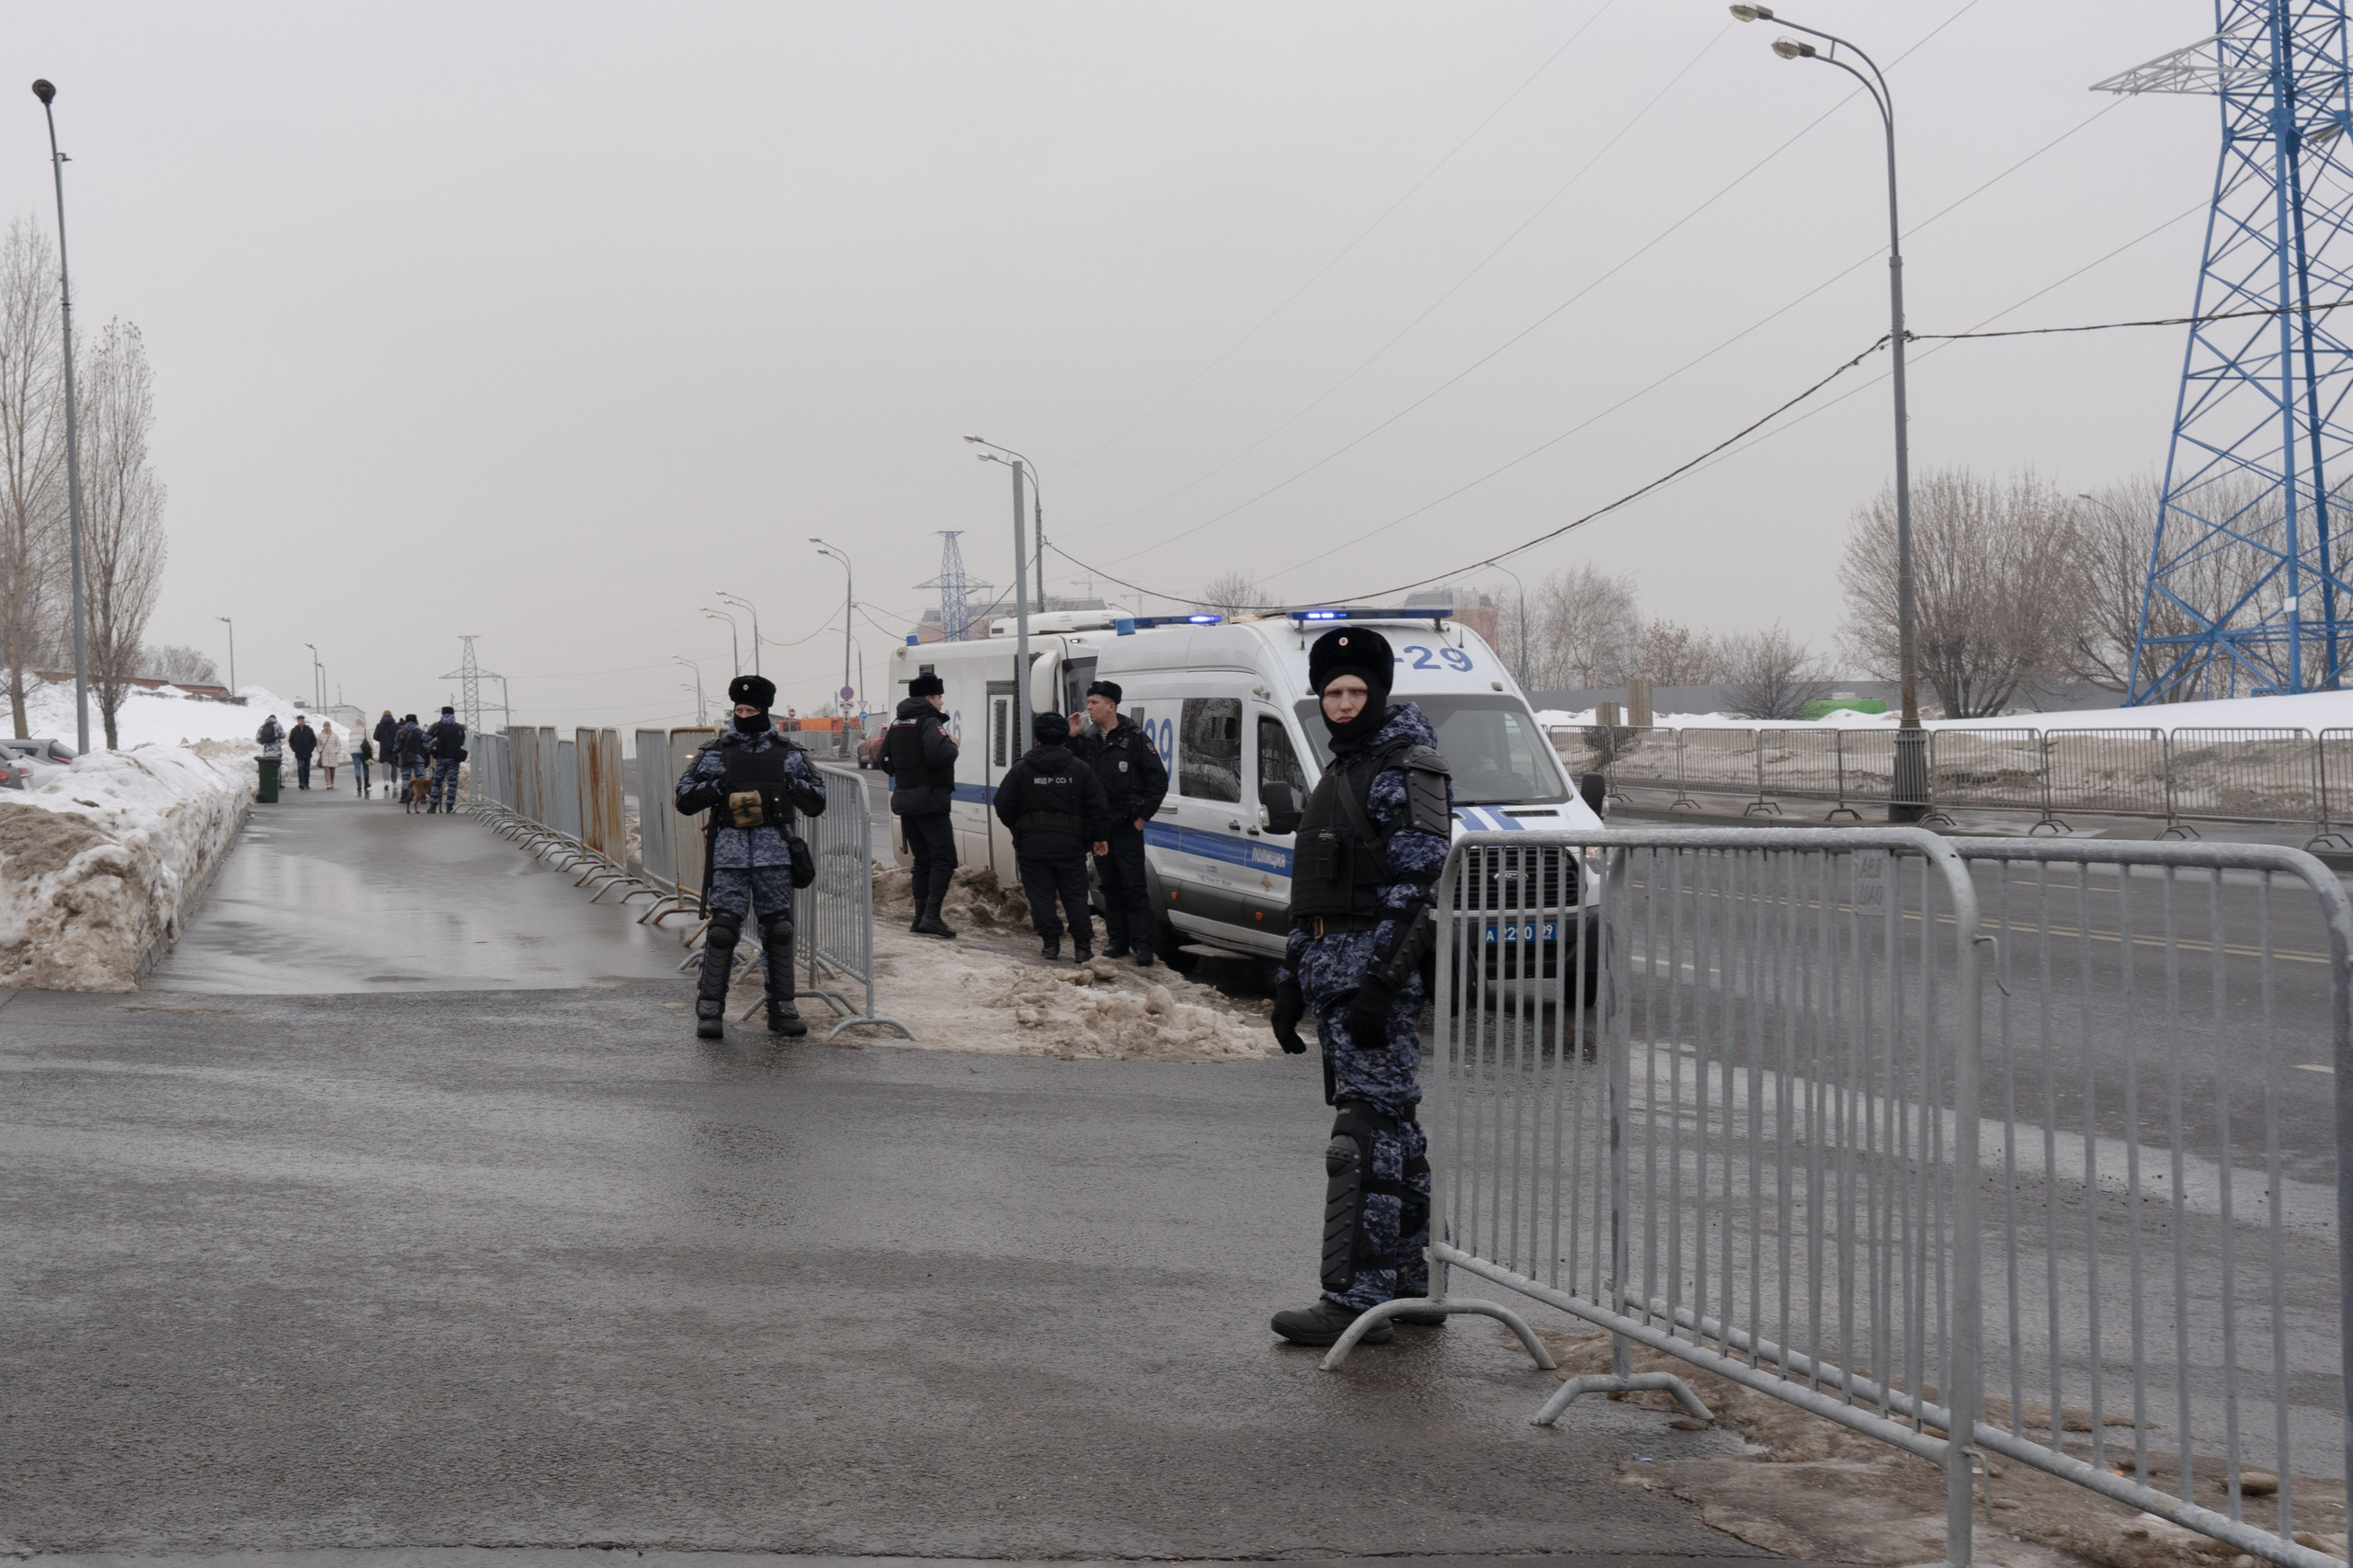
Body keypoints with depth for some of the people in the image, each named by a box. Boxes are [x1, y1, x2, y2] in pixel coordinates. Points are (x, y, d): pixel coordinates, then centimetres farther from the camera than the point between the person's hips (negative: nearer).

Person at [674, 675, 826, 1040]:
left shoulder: (788, 753, 10)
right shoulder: (716, 752, 6)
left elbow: (817, 801, 11)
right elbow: (684, 800, 5)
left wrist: (793, 785, -7)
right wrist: (716, 787, -11)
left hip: (775, 854, 2)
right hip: (729, 852, -2)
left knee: (778, 930, 4)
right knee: (722, 928, -7)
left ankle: (781, 1008, 12)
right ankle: (710, 1010, -2)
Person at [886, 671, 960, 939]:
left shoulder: (897, 724, 15)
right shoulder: (929, 722, -12)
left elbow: (885, 761, 18)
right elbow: (939, 755, -27)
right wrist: (952, 744, -8)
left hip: (905, 800, 8)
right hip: (929, 799, -8)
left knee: (922, 859, 14)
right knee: (944, 859, -7)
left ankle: (920, 917, 12)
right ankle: (931, 916, -18)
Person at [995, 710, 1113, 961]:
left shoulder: (1020, 769, -2)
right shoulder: (1080, 769, 1)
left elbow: (1004, 807, -2)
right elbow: (1098, 806, 0)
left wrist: (1018, 829, 15)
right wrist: (1098, 835, 10)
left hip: (1032, 843, -1)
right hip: (1070, 843, 1)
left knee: (1040, 895, 6)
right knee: (1075, 895, 7)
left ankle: (1050, 941, 2)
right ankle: (1083, 945, 3)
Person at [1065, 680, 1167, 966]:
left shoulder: (1135, 739, -5)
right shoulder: (1088, 741, 11)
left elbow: (1158, 779, -4)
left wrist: (1143, 815, -7)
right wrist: (1071, 737, -1)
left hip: (1126, 825, -6)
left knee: (1133, 886, -8)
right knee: (1110, 886, 10)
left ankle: (1142, 945, -8)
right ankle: (1118, 940, 16)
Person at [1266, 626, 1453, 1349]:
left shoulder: (1407, 770, -10)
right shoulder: (1343, 771, 20)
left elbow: (1417, 889, -17)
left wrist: (1381, 984, -23)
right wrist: (1290, 980, 20)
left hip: (1375, 965, -10)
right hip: (1331, 966, 10)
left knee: (1368, 1130, -10)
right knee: (1390, 1124, 12)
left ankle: (1357, 1297, -11)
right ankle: (1408, 1285, 18)